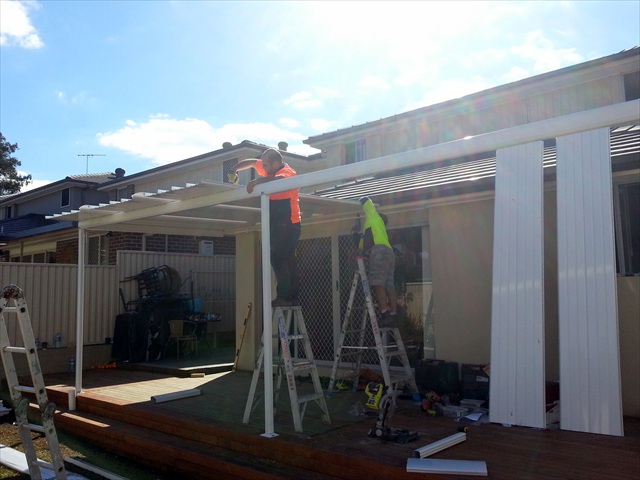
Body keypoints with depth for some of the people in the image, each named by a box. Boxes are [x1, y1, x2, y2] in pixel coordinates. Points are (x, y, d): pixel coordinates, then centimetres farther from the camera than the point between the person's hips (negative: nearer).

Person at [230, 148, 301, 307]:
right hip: (278, 224, 10)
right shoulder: (270, 169, 12)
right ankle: (293, 297, 16)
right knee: (289, 261, 10)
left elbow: (277, 179, -37)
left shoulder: (287, 172, -13)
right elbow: (251, 162, 23)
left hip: (288, 224, -9)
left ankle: (284, 297, -13)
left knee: (278, 259, -14)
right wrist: (234, 170, 10)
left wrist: (257, 181, -37)